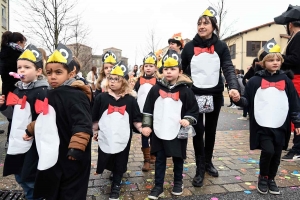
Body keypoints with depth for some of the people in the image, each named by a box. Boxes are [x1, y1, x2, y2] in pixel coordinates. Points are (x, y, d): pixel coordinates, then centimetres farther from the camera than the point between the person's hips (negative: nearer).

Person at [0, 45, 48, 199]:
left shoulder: (41, 91, -15)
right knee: (20, 178, 22)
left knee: (31, 181, 5)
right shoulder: (17, 90, 8)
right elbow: (14, 115, 17)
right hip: (16, 143, 8)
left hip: (32, 145, -8)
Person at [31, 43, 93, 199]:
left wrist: (76, 148, -38)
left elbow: (83, 125, -30)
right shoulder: (51, 94, 9)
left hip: (71, 160, -9)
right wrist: (31, 129, 30)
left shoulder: (76, 95, -21)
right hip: (52, 157, 9)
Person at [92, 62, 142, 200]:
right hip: (105, 138, 1)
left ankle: (116, 186, 30)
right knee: (105, 162, 13)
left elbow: (136, 118, 2)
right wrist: (94, 131, 11)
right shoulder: (101, 97, -2)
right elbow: (95, 118, 6)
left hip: (122, 139, 0)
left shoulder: (130, 100, -2)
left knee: (119, 165, 10)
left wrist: (141, 129, -11)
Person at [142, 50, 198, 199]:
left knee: (178, 159, 17)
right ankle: (158, 186, 25)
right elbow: (147, 109, 4)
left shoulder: (185, 90, -5)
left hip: (178, 133, -1)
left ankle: (178, 183, 38)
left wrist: (188, 120, -15)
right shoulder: (156, 89, 0)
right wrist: (146, 125, 0)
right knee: (160, 160, 12)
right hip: (159, 132, 1)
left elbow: (194, 109, 1)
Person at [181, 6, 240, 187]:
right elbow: (182, 71, 4)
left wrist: (233, 87, -27)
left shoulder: (221, 46, 1)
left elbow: (228, 68, -9)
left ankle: (208, 162, 32)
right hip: (195, 94, -1)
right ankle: (200, 169, 10)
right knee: (198, 130, -2)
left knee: (211, 130, 13)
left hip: (215, 94, 1)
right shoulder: (189, 47, 1)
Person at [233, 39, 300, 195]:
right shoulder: (255, 80, -1)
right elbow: (247, 101, 0)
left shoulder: (285, 81, 6)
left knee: (276, 154, 9)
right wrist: (238, 100, -21)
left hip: (280, 126, 3)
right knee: (268, 151, -14)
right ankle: (263, 178, 13)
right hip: (262, 125, -3)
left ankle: (271, 179, 32)